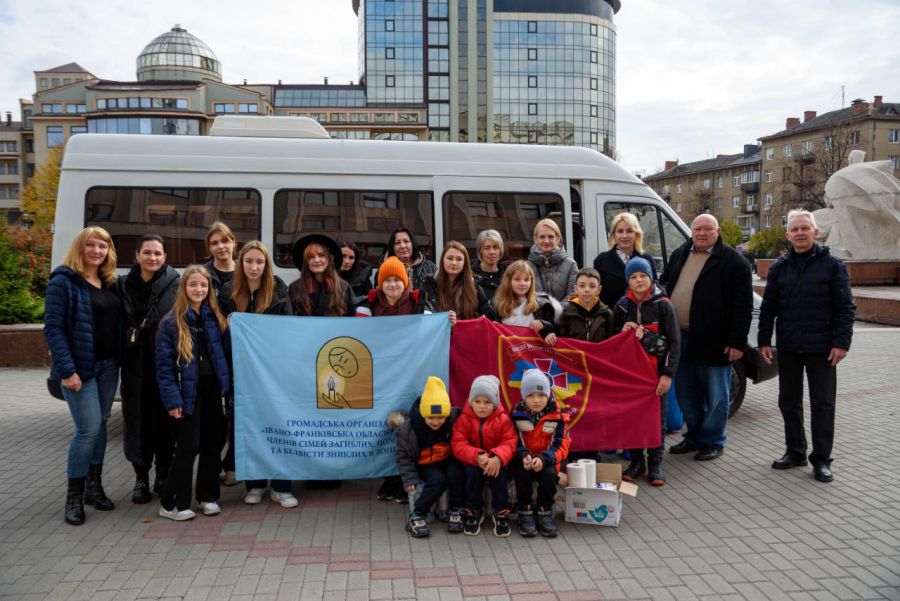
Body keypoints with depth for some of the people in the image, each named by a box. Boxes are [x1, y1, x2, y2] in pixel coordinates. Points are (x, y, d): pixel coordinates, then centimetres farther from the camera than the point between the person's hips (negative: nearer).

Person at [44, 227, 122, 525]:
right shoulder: (63, 281, -8)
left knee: (100, 425, 11)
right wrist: (66, 369, -20)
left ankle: (94, 486, 23)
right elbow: (53, 328, -13)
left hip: (108, 366, 6)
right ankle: (74, 496, 6)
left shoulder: (110, 283, 11)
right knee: (88, 429, -8)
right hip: (80, 368, -6)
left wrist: (118, 360, 5)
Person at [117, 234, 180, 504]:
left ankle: (163, 474, 19)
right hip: (135, 363, 2)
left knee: (165, 417, 4)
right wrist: (130, 338, -3)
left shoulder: (175, 283, -2)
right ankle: (141, 477, 16)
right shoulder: (123, 285, 8)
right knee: (138, 417, 4)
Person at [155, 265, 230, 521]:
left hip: (212, 390, 4)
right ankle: (171, 503, 11)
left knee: (212, 445, 10)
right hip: (188, 392, -4)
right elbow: (164, 365, -8)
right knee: (188, 447, -3)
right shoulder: (171, 323, -5)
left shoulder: (215, 318, 8)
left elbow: (225, 353, 11)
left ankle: (208, 496, 24)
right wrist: (172, 399, -14)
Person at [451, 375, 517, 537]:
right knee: (473, 471, -31)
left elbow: (509, 443, -13)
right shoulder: (464, 419, -6)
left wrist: (498, 458, -35)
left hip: (495, 462, 0)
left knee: (499, 472, -31)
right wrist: (477, 456, -32)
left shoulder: (503, 419, -6)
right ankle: (473, 511, -10)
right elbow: (458, 445, -14)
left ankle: (501, 512, -12)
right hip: (472, 462, 0)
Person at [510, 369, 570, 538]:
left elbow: (561, 446, -10)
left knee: (549, 474, -31)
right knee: (522, 473, -31)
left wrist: (543, 459, -27)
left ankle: (544, 512, -7)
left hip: (547, 461, 0)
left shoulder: (558, 416, -7)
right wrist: (523, 456, -27)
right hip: (523, 460, 0)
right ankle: (525, 512, -9)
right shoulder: (516, 414, -6)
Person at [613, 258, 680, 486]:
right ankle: (636, 461, 19)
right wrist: (623, 331, -7)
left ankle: (655, 464, 14)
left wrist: (668, 374, -13)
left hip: (656, 370, -3)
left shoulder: (663, 305, -6)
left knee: (657, 416, 3)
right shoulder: (623, 305, 4)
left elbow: (675, 341, -7)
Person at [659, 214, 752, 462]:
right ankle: (694, 436, 30)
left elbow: (743, 306, -9)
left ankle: (712, 442, 18)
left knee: (715, 395, 5)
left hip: (712, 340, -6)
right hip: (680, 337, 6)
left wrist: (737, 341, -13)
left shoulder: (734, 262, -6)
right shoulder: (679, 255, 12)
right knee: (686, 393, 15)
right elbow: (664, 285, 21)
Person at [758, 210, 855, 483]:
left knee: (822, 404, 2)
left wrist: (841, 342, -12)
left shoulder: (832, 265, -2)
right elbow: (768, 307, 9)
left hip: (821, 348, -3)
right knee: (788, 401, 11)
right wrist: (764, 341, 3)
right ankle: (795, 452, 25)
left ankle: (821, 460, 12)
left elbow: (845, 307, -4)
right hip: (788, 347, 3)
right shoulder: (779, 268, 7)